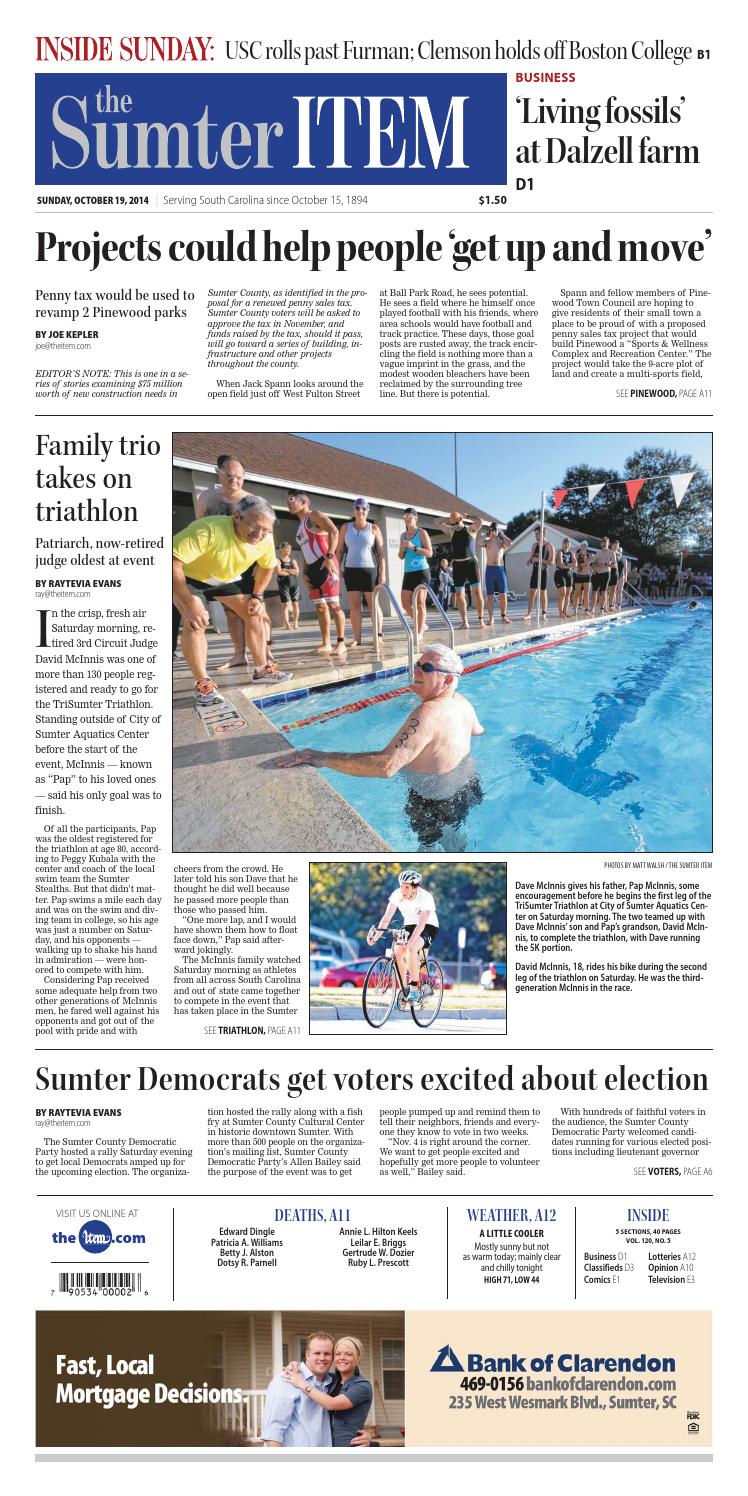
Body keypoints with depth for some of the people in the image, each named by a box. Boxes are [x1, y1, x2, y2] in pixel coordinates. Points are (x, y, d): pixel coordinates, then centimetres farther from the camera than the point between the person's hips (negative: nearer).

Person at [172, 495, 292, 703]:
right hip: (188, 578, -6)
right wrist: (189, 604, -44)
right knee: (195, 621, -27)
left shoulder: (265, 540, -20)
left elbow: (266, 567, 4)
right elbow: (173, 562, -44)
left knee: (255, 614, 2)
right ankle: (202, 683, -19)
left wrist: (256, 596, -5)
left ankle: (262, 670, 18)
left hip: (225, 580, 6)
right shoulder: (208, 530, -42)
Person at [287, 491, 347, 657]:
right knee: (320, 607, 6)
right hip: (312, 569, 9)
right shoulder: (300, 526, 24)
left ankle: (341, 643, -13)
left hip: (325, 565, -9)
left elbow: (334, 531, -17)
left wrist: (329, 557, -24)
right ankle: (326, 644, 8)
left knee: (333, 604, -11)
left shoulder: (314, 515, -2)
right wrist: (304, 572, 13)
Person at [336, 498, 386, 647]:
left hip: (370, 569, -1)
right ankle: (356, 639, -3)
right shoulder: (346, 527, 8)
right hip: (351, 570, 1)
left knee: (373, 604, 0)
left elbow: (381, 551, 1)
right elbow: (339, 550, 10)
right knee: (354, 605, -2)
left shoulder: (374, 528, 4)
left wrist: (382, 572, -6)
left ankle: (378, 636, 4)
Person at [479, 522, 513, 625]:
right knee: (489, 595, -1)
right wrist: (486, 535, 0)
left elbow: (509, 543, -13)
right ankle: (491, 617, 1)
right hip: (490, 569, -1)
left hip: (500, 569, 1)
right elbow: (479, 543, -16)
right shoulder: (487, 542, 6)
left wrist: (502, 535, 1)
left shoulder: (502, 541, 9)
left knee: (503, 594, -2)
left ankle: (503, 616, 5)